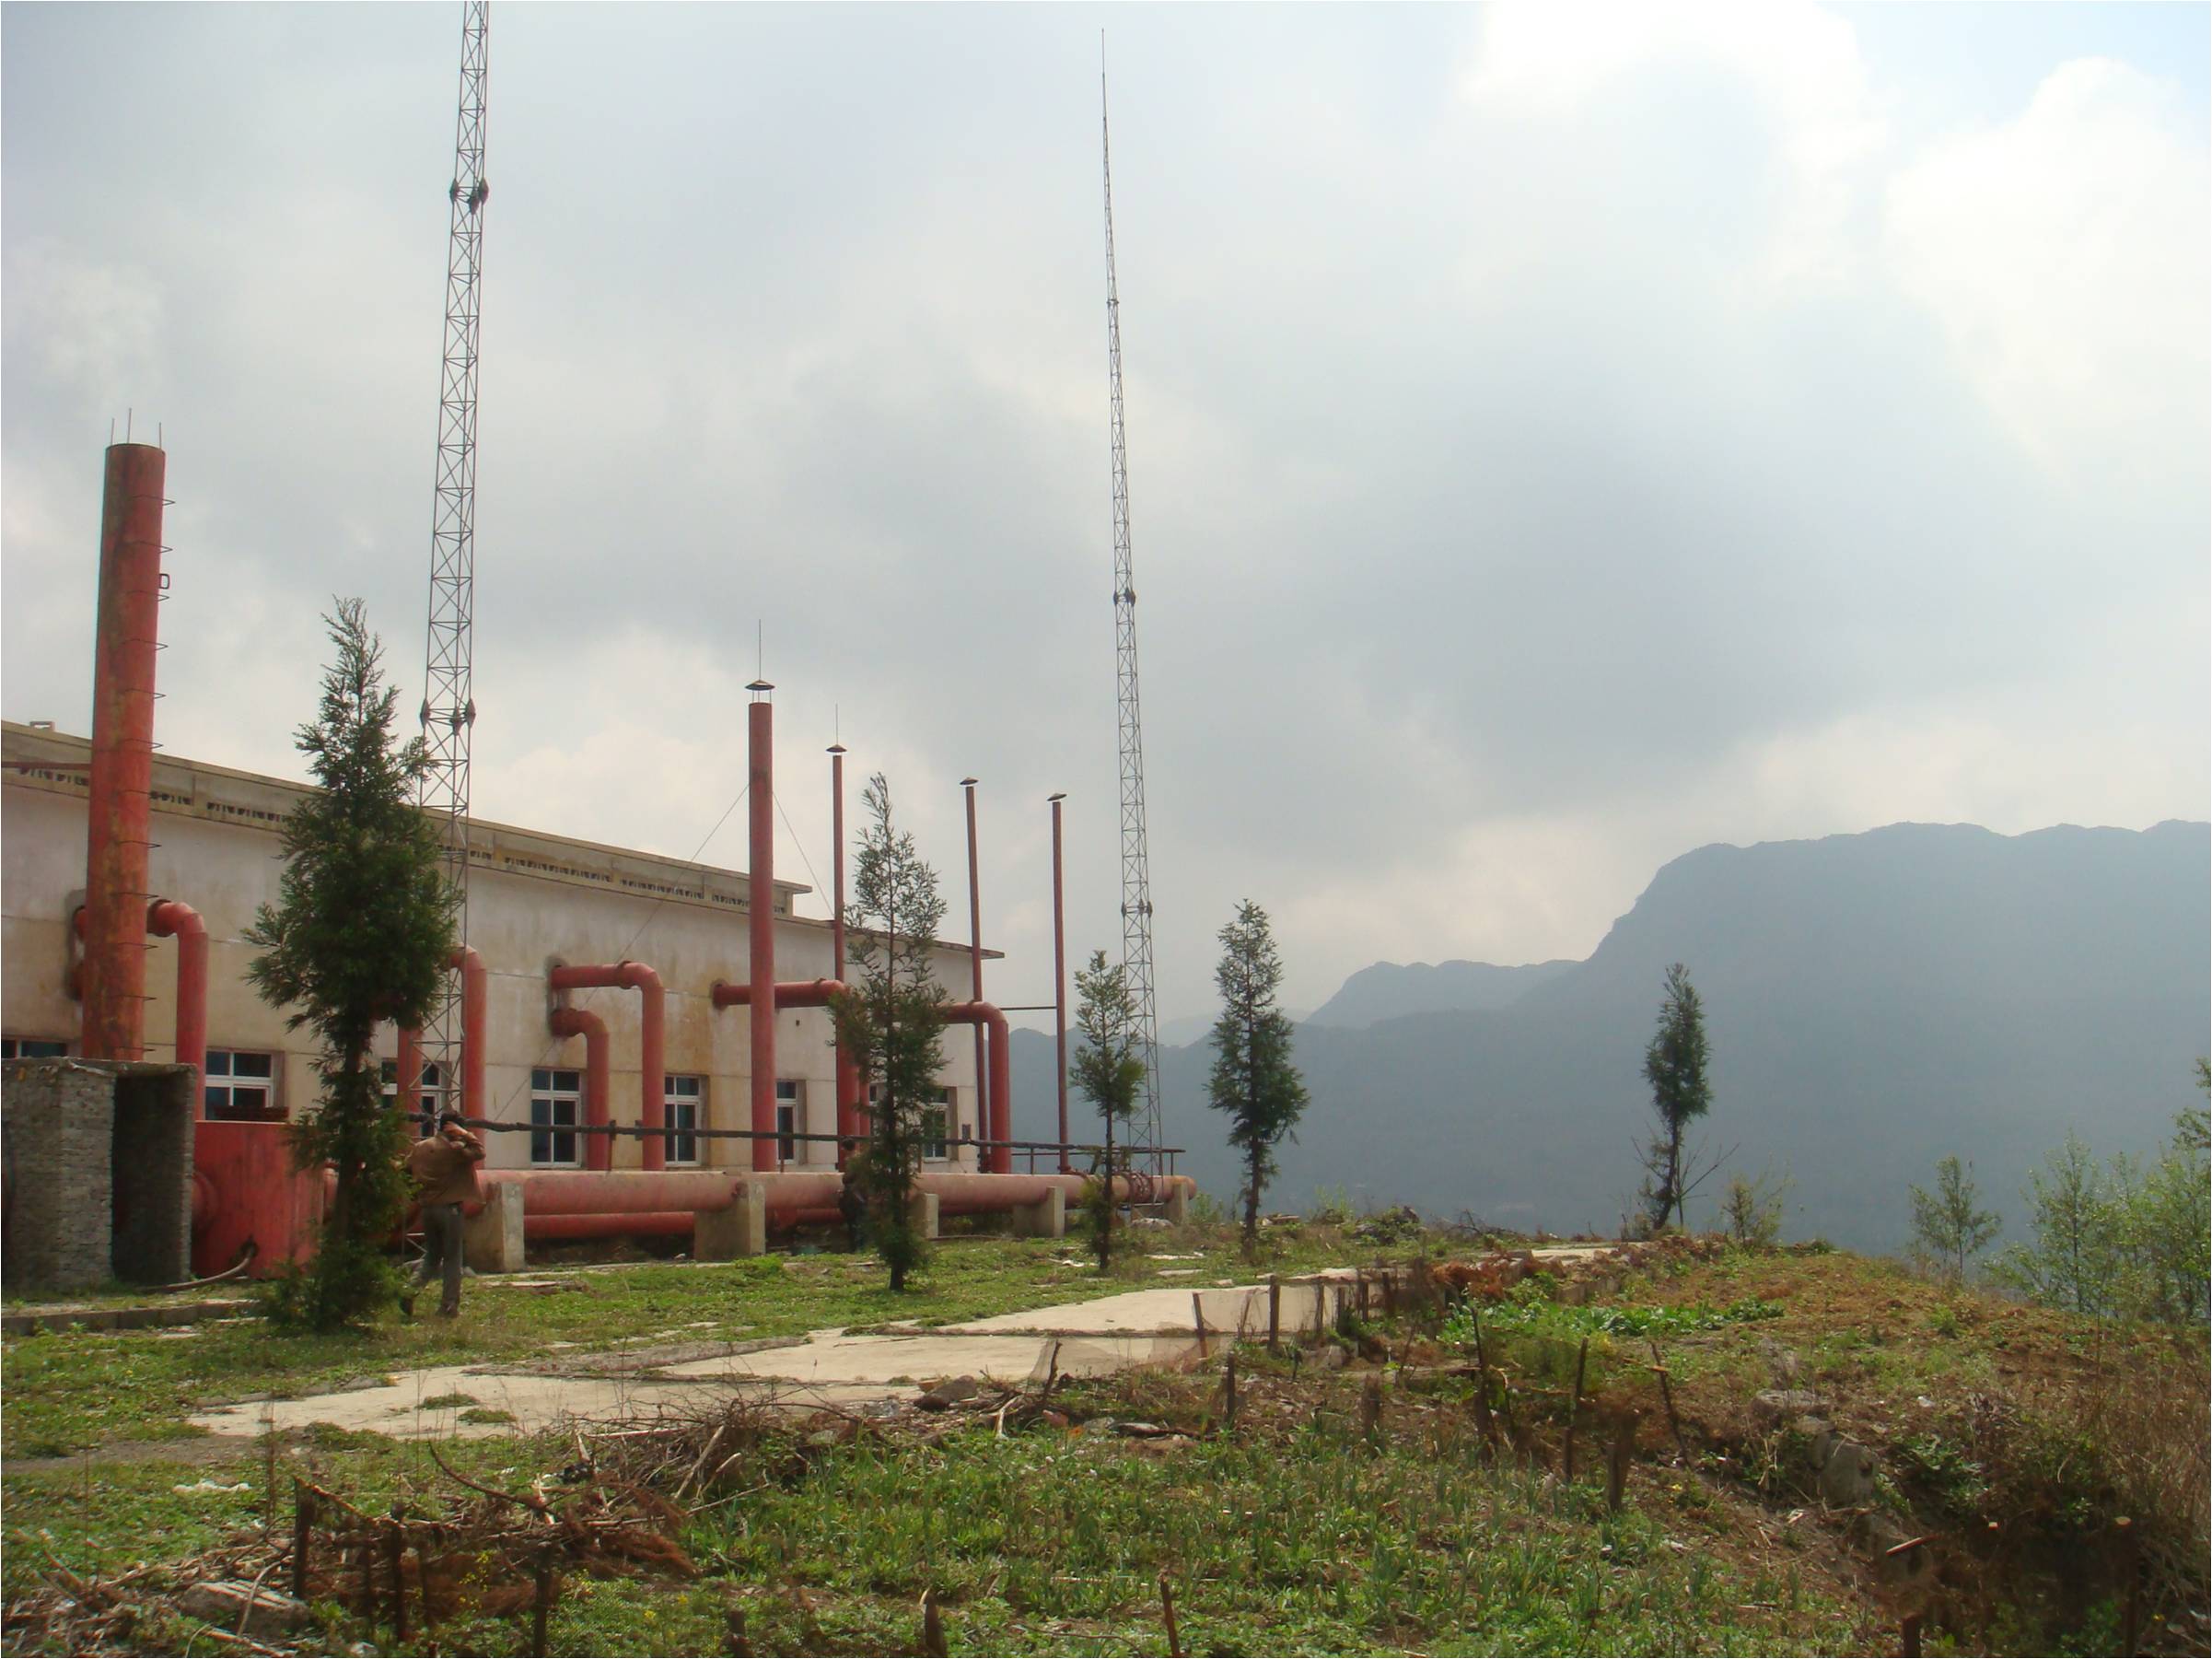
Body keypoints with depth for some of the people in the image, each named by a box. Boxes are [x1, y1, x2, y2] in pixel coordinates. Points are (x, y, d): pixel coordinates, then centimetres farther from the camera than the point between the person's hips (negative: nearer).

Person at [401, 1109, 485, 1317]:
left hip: (427, 1208, 5)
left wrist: (416, 1195, 20)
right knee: (452, 1259, 4)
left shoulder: (419, 1148, 6)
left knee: (431, 1257, 17)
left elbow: (406, 1171, 9)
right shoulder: (454, 1149, -12)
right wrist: (465, 1135, -10)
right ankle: (449, 1305, 4)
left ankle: (411, 1291, -5)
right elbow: (479, 1152, -15)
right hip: (450, 1209, -5)